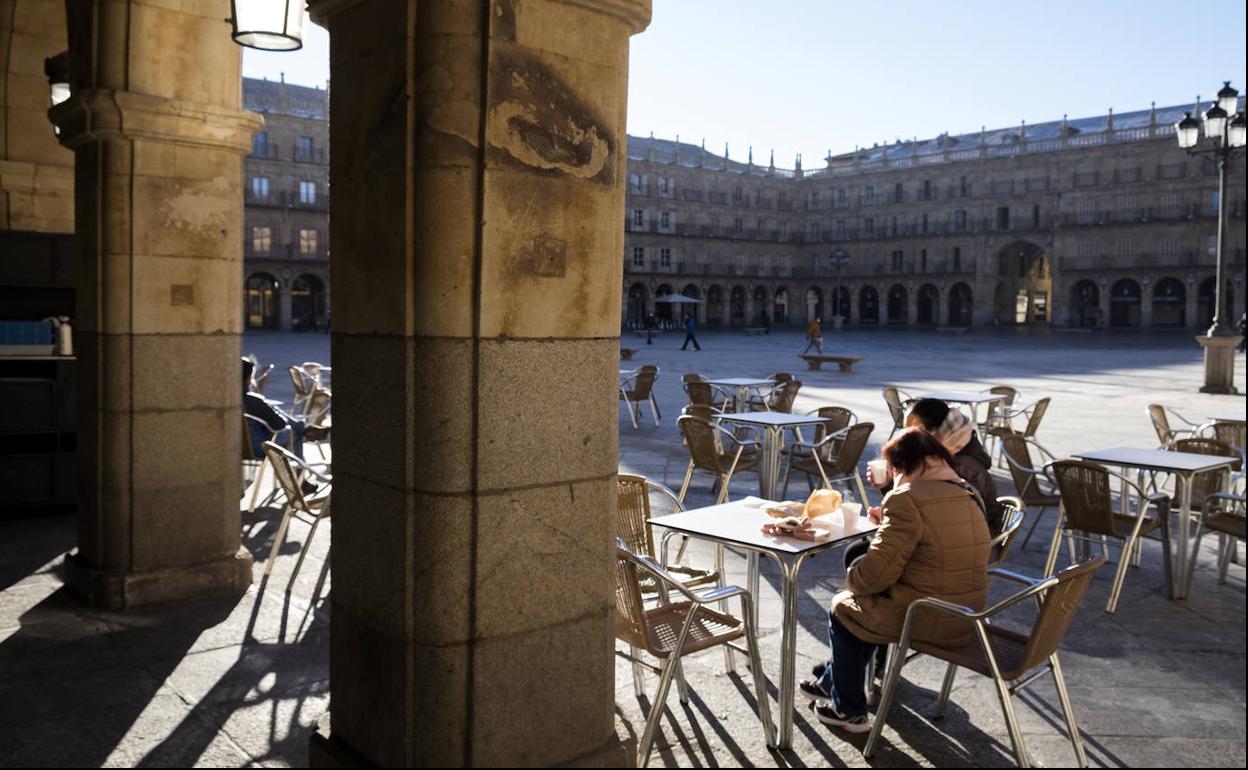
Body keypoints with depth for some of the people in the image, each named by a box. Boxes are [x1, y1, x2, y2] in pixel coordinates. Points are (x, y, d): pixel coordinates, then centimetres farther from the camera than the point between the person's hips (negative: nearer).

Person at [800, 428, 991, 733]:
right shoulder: (969, 494, 6)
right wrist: (888, 523, 11)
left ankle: (849, 710, 29)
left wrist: (851, 579, 0)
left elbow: (877, 573, -21)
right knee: (868, 605, 29)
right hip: (965, 618, 9)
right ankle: (830, 682, 45)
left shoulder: (908, 499, -22)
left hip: (928, 621, -9)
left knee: (843, 608, 16)